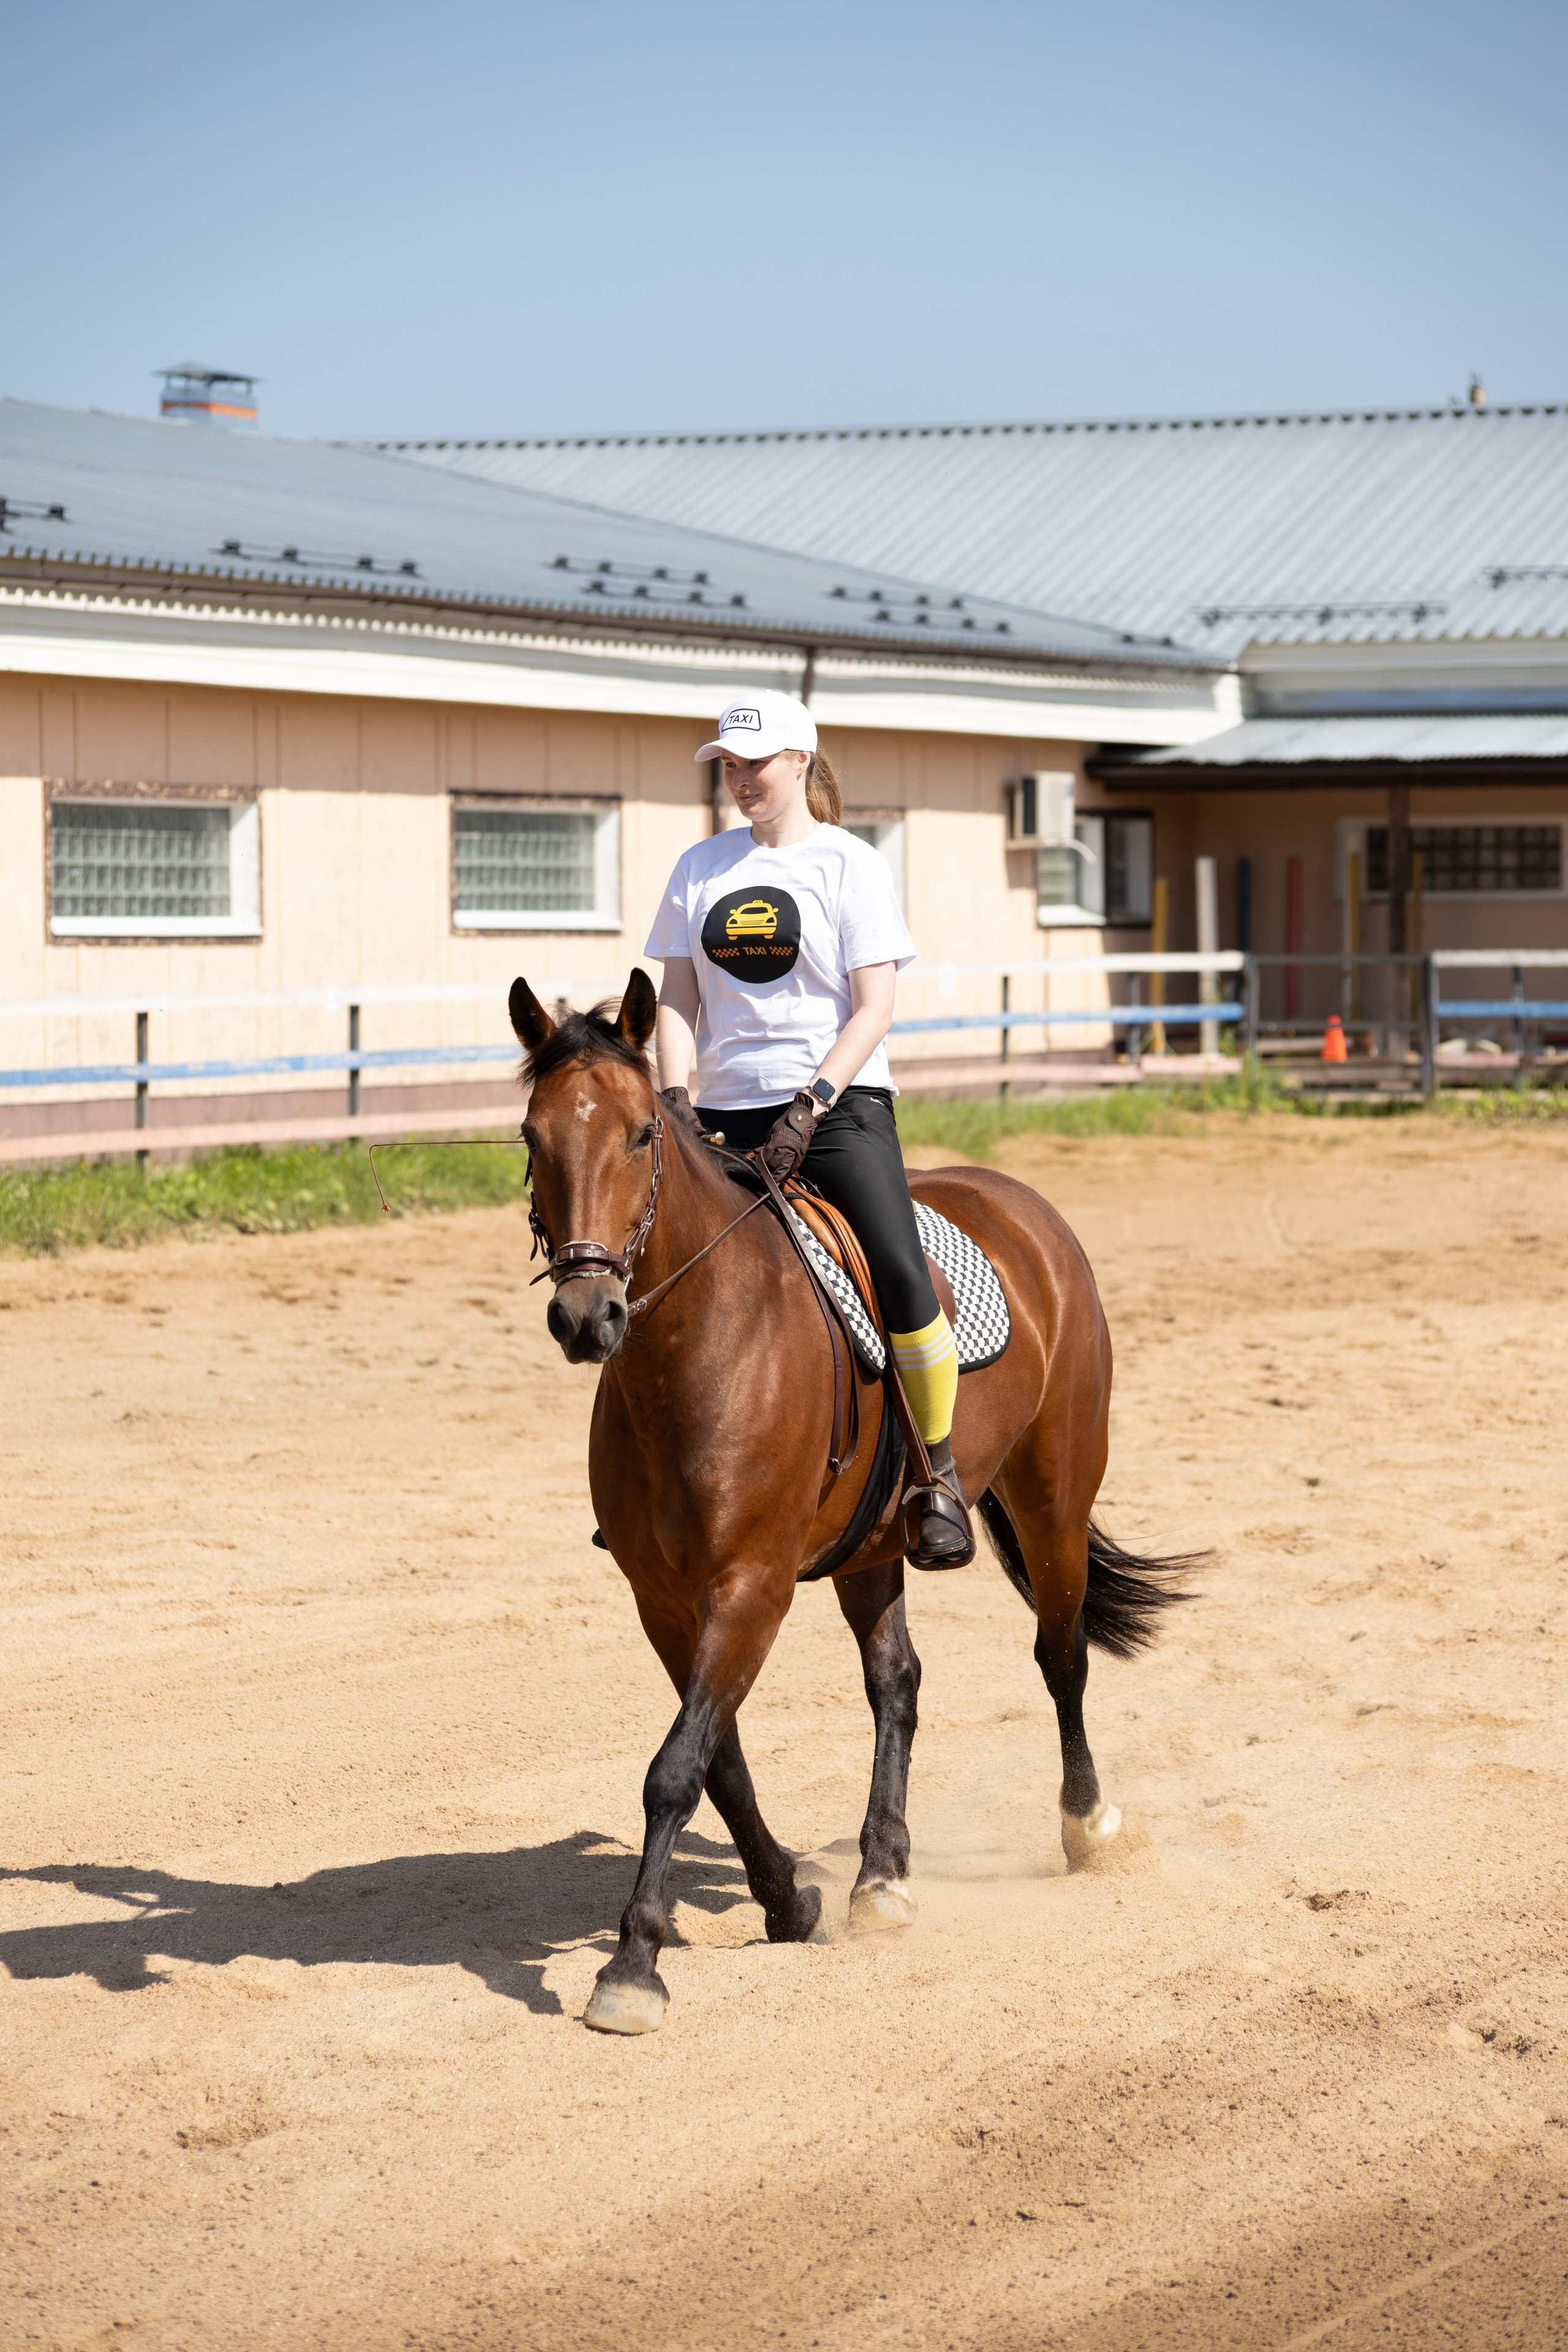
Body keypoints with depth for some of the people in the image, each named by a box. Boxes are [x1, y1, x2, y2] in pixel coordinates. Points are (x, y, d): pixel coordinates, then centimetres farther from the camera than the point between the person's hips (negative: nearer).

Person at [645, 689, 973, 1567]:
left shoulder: (851, 865, 0)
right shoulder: (701, 869, 12)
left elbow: (873, 1009, -7)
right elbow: (679, 999, 11)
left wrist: (810, 1106, -18)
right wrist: (676, 1101, -6)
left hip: (840, 1105, -5)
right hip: (729, 1114, 5)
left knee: (903, 1277, -23)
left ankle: (942, 1477, -10)